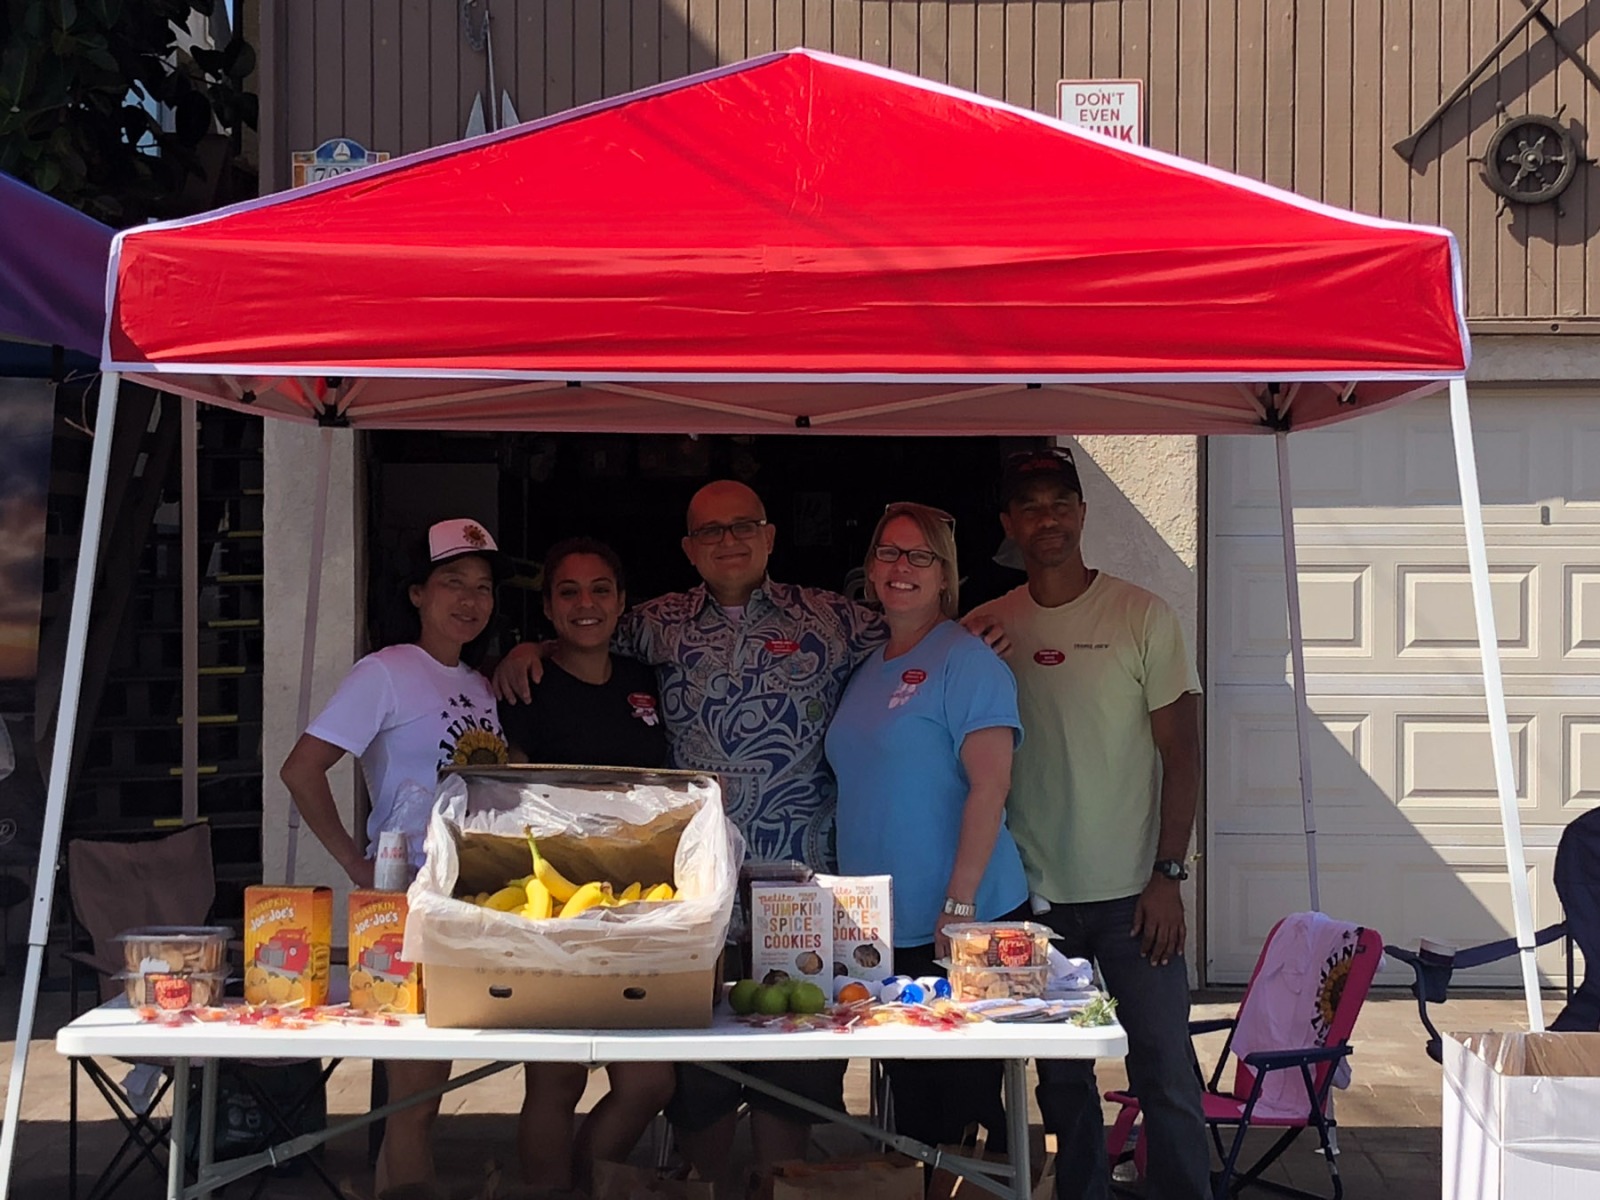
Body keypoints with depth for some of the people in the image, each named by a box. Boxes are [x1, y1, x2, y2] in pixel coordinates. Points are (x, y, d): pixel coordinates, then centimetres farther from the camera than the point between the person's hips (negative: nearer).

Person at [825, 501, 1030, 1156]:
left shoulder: (967, 660, -8)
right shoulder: (868, 669, 15)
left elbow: (990, 786, -16)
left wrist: (959, 905, -21)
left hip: (959, 928, -7)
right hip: (885, 928, 7)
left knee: (965, 1098, -1)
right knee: (908, 1095, 14)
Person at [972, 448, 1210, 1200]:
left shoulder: (1141, 615, -2)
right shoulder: (988, 627, 5)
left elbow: (1180, 751, -3)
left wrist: (1167, 873, -9)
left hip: (1129, 890, -3)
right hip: (1035, 894, 3)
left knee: (1165, 1071, -3)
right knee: (1061, 1076, 10)